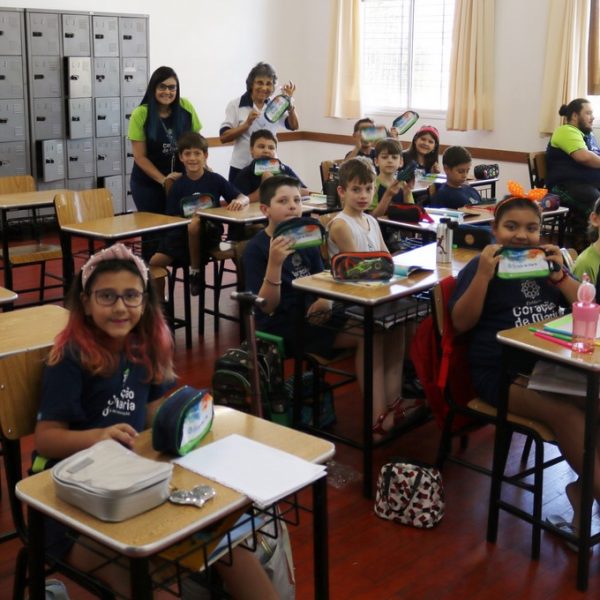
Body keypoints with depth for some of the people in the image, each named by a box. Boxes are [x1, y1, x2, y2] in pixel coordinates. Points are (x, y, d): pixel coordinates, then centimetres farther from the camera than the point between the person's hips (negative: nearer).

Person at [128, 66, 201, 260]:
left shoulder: (185, 108, -4)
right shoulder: (140, 114, -10)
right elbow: (140, 157, -9)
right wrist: (163, 179, -16)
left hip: (182, 179, 2)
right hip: (148, 183, -2)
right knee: (153, 231, 1)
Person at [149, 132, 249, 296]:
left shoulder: (215, 180, -2)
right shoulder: (177, 186, 3)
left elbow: (245, 198, -2)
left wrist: (238, 201, -27)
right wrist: (189, 219, -19)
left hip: (209, 232, -3)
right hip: (184, 233, 3)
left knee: (194, 226, -37)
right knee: (155, 262, -13)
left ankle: (195, 271, -13)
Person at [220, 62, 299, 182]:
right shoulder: (235, 105, -4)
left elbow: (294, 126, -4)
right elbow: (223, 137, -10)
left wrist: (289, 102, -17)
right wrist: (247, 124, -21)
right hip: (241, 168, -3)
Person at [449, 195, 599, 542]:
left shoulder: (546, 262, 16)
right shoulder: (482, 265, 3)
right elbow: (461, 323, -5)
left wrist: (559, 276, -3)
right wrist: (483, 274, -15)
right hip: (501, 372, -5)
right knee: (566, 412, -29)